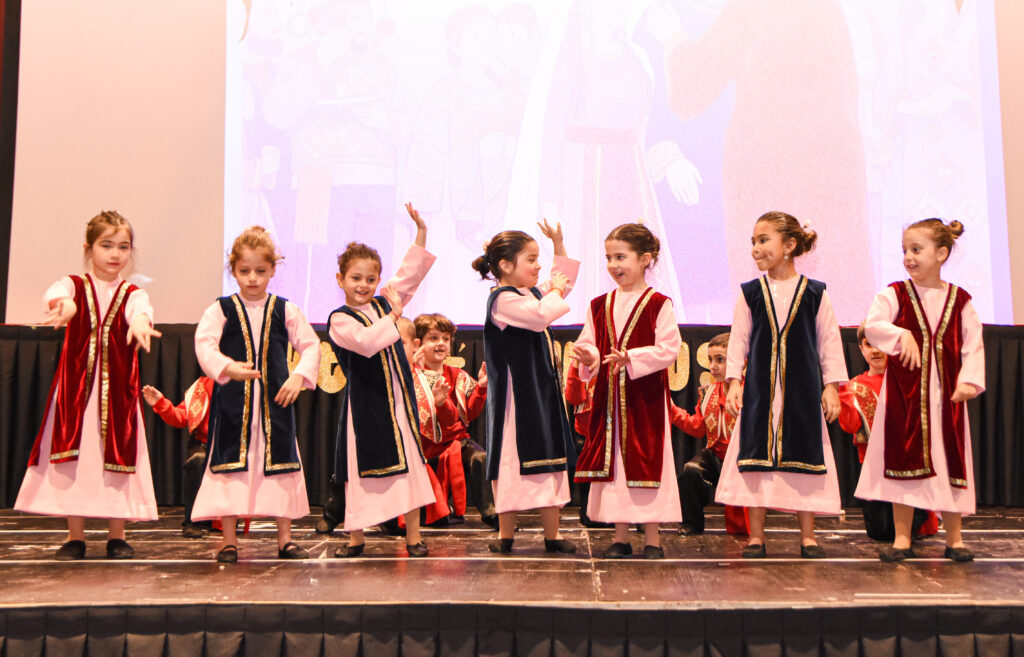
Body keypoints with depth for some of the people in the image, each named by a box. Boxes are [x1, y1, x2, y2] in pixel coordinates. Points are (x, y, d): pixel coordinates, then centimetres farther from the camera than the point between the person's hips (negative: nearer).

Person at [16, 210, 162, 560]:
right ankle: (75, 537, 15)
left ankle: (116, 536, 14)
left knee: (116, 452, 2)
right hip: (77, 386, 0)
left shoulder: (132, 293, 5)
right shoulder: (76, 285, 5)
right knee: (73, 455, 2)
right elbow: (56, 292, -20)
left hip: (117, 387, 0)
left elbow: (141, 307, -20)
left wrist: (140, 320, -46)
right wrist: (62, 303, -46)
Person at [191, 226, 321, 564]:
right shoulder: (221, 309, 0)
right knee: (230, 463, 1)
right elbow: (203, 344, -12)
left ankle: (285, 538, 17)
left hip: (275, 400, 2)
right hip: (233, 401, -2)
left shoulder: (285, 310, 5)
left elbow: (311, 345, 6)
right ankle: (229, 541, 14)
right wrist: (227, 367, -31)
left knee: (281, 461, 5)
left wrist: (299, 376, -10)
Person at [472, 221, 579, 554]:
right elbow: (541, 314, -30)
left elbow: (565, 280, 28)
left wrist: (559, 244, 19)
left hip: (543, 391, 9)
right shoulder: (503, 299, -15)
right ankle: (506, 533, 11)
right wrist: (555, 290, -12)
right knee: (512, 457, -1)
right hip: (516, 395, -9)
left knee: (550, 456, 9)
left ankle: (552, 533, 16)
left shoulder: (532, 293, 14)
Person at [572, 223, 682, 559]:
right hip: (608, 396, 5)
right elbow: (588, 343, 10)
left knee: (646, 461, -1)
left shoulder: (658, 304, -6)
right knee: (612, 459, 7)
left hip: (646, 398, -4)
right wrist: (589, 357, -12)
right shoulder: (599, 305, 10)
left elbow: (669, 349, -12)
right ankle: (620, 536, 18)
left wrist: (631, 358, -22)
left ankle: (652, 538, 11)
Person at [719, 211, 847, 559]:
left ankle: (808, 535, 17)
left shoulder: (814, 293, 1)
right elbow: (739, 340, 5)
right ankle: (756, 535, 13)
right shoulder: (750, 293, 3)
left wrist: (831, 386, 0)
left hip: (802, 390, -1)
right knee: (757, 457, 2)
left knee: (803, 453, 4)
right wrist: (734, 381, -3)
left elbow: (829, 341, 4)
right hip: (759, 389, 1)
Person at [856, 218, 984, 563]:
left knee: (950, 462, 6)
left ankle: (954, 538, 20)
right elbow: (872, 325, -14)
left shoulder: (960, 299, 5)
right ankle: (902, 539, 11)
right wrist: (901, 335, -30)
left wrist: (968, 381, -8)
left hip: (946, 395, 1)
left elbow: (973, 345, 4)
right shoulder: (895, 294, 0)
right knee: (905, 460, 2)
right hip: (905, 391, -1)